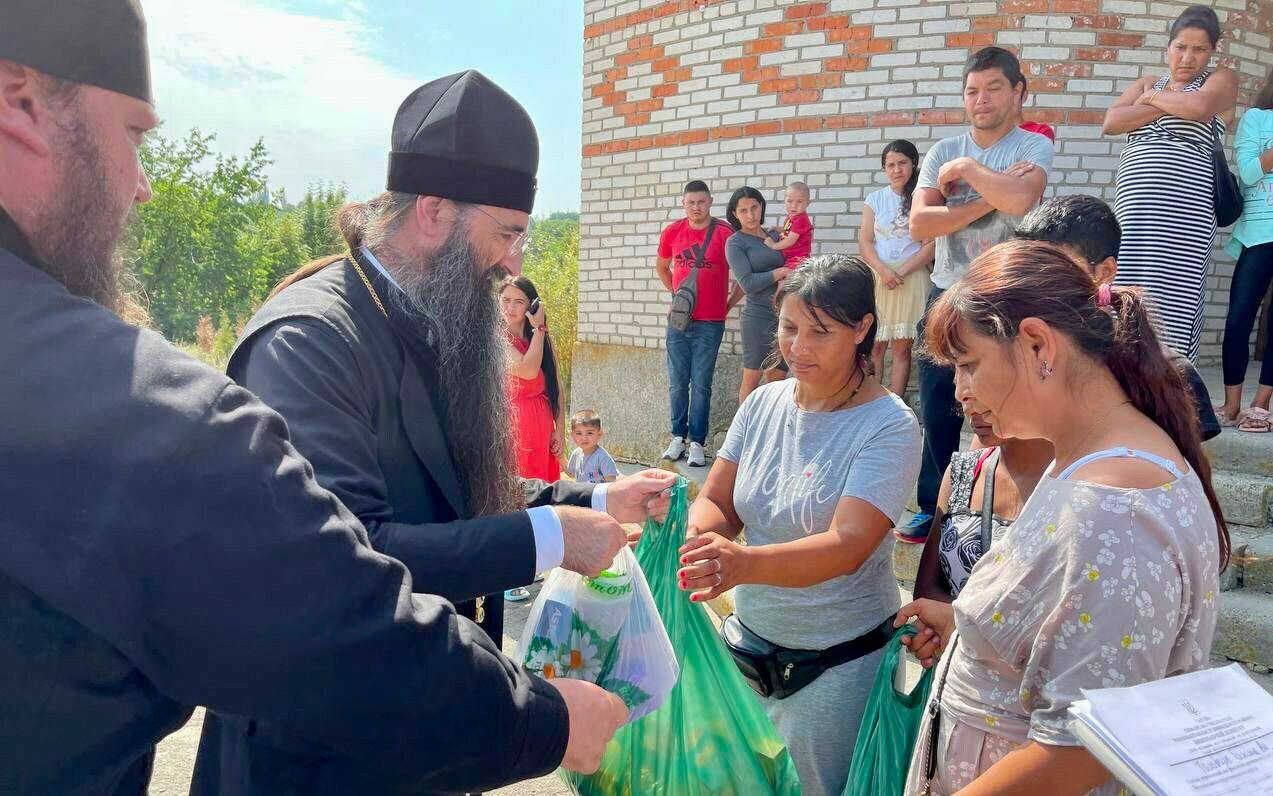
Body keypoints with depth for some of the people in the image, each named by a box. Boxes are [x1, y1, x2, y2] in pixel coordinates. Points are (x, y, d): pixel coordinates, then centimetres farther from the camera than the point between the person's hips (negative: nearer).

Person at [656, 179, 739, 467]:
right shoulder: (672, 232, 4)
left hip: (710, 324, -3)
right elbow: (661, 266, 22)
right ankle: (677, 438, 18)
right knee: (677, 383, 8)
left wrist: (729, 304, 2)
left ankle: (697, 444, 6)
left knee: (701, 385, -1)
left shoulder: (725, 233, -7)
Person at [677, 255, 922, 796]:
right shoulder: (763, 402, -2)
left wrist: (745, 563, -44)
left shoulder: (890, 426, -17)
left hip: (838, 663, -4)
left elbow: (847, 545, -27)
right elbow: (716, 501, 0)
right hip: (753, 637, 5)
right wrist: (695, 540, -24)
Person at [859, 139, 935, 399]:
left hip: (911, 279, -1)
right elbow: (864, 242, 2)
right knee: (874, 345, 0)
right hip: (876, 278, 2)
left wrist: (900, 273, -12)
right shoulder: (875, 199, 8)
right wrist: (884, 271, -13)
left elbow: (930, 245, -2)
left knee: (902, 348, 1)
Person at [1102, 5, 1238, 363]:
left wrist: (1154, 97, 4)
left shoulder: (1221, 78, 12)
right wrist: (1168, 102, -1)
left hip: (1183, 209, -3)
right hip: (1135, 209, 3)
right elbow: (1111, 123, 4)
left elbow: (1199, 107, -12)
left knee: (1171, 299, -10)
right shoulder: (1146, 84, 23)